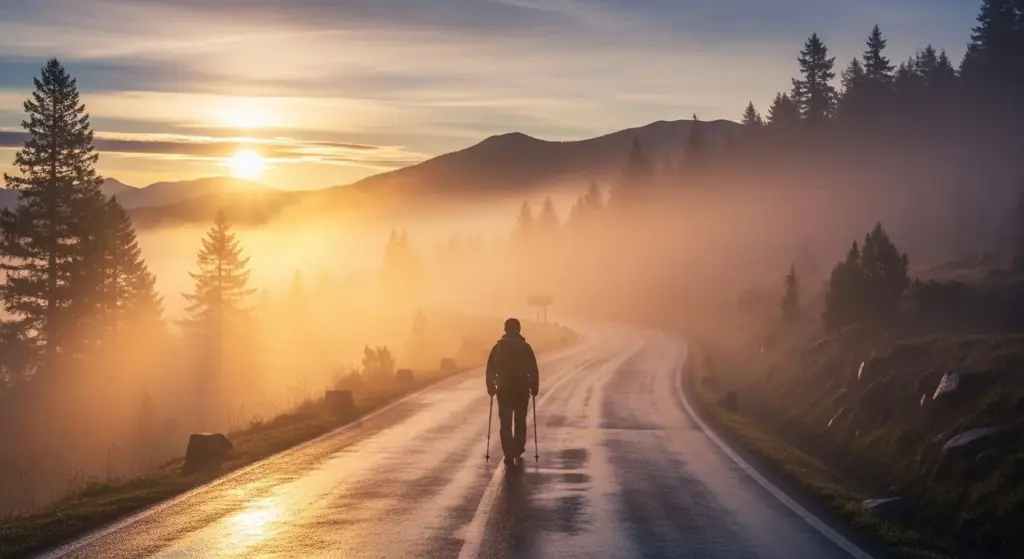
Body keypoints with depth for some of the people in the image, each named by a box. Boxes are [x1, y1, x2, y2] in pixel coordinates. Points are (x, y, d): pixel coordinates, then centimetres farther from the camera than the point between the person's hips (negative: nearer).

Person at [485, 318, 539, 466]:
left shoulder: (498, 347, 0)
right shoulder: (525, 347, -3)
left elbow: (490, 369, -2)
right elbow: (533, 369, -5)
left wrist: (490, 386, 7)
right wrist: (534, 386, 4)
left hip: (503, 389, 0)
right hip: (522, 389, 0)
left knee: (505, 423, 2)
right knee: (520, 421, 18)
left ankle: (509, 455, -6)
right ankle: (518, 451, 23)